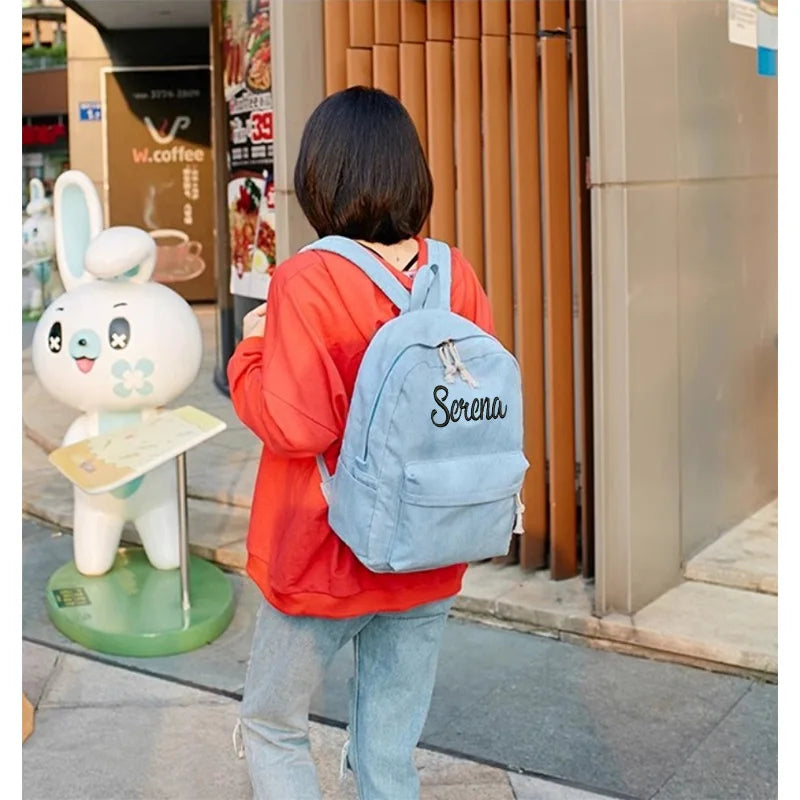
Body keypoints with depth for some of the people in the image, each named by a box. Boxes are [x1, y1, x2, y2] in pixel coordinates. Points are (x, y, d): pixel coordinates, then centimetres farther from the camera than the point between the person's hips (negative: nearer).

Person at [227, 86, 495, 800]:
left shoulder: (308, 280, -19)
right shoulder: (456, 274, -4)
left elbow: (294, 426, -22)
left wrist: (252, 350, -6)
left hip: (325, 560, -4)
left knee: (272, 728, 19)